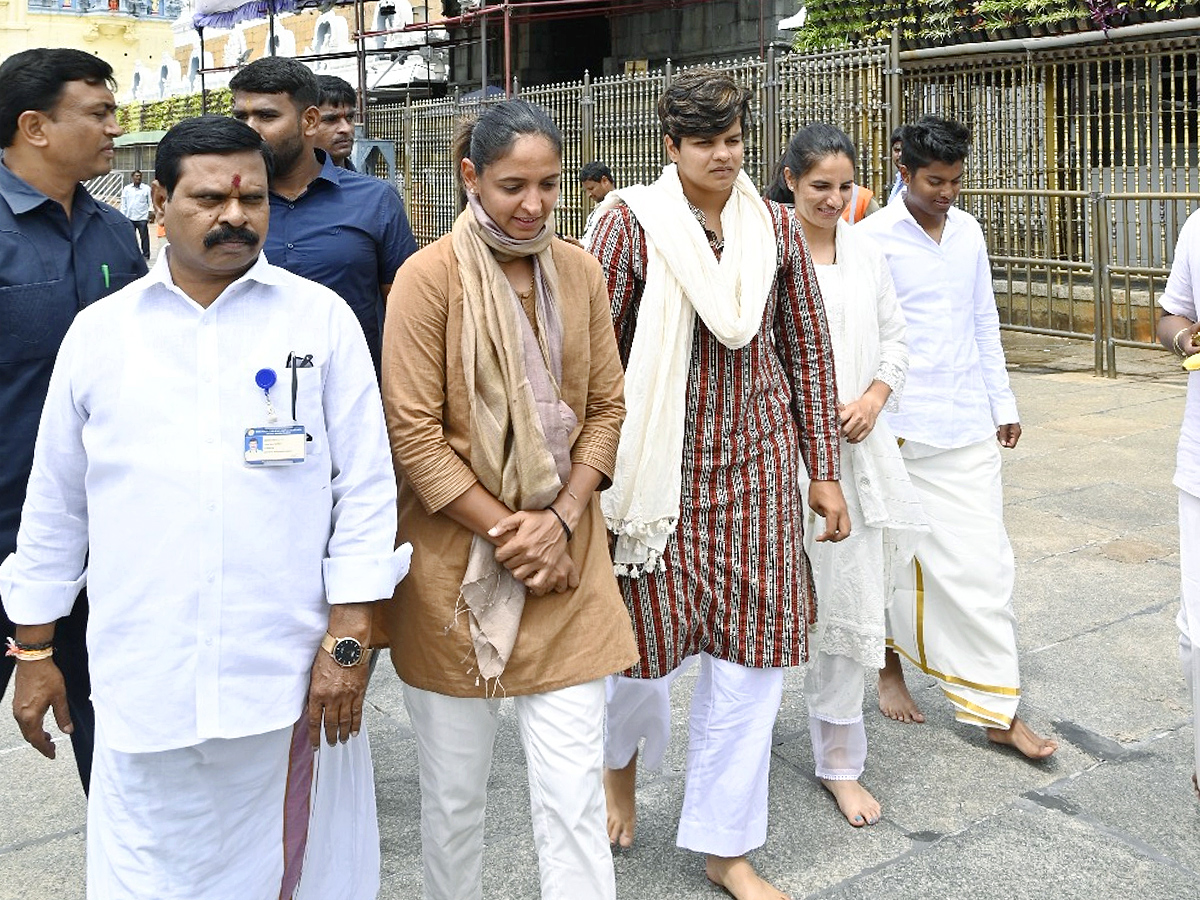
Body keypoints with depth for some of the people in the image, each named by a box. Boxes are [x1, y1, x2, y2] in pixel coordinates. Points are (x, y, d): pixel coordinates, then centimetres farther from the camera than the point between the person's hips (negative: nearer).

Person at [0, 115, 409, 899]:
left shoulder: (321, 319, 2)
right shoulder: (100, 331, 7)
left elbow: (366, 487, 0)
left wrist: (348, 641, -6)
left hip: (286, 677, -1)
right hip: (142, 683, 1)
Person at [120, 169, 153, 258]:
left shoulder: (146, 188, 3)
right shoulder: (126, 189, 10)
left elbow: (150, 202, 4)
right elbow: (123, 204, 12)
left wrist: (150, 213, -6)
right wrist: (123, 216, 5)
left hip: (142, 218, -3)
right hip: (130, 218, 3)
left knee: (144, 237, -2)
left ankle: (146, 254, 5)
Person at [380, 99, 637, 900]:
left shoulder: (580, 271, 4)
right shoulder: (429, 276, -10)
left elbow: (607, 406, 7)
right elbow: (413, 431, -11)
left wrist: (561, 518, -6)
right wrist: (504, 529, -12)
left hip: (566, 561, 3)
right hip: (456, 558, -3)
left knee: (574, 791, 3)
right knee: (455, 788, 11)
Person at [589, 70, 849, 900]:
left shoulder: (777, 227, 5)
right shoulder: (632, 224, -6)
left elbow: (807, 352, 9)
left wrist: (823, 471, 9)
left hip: (759, 467, 3)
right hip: (663, 471, -3)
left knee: (751, 656, 5)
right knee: (646, 641, 5)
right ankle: (624, 755, 43)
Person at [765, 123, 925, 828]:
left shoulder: (867, 252, 11)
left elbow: (895, 341, 17)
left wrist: (874, 397, -2)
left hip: (855, 449, 5)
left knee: (851, 603, 8)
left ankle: (841, 761, 26)